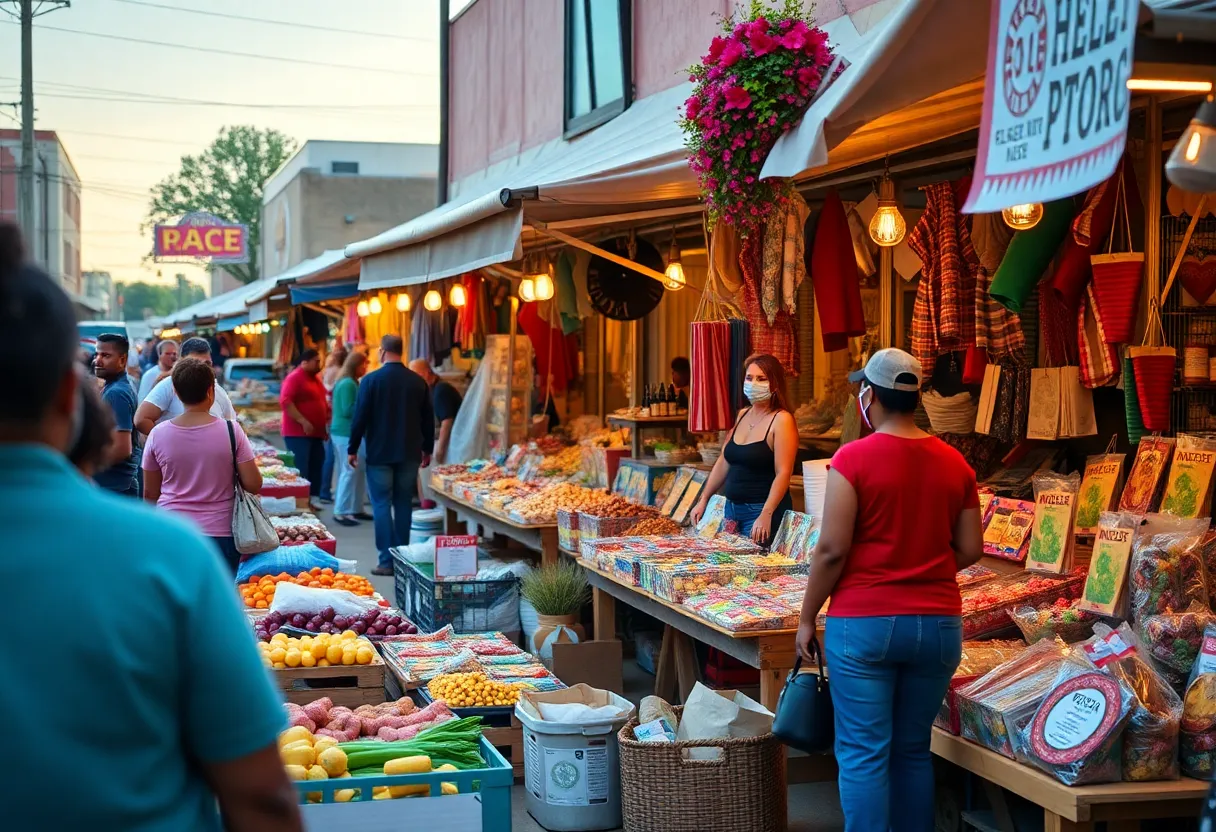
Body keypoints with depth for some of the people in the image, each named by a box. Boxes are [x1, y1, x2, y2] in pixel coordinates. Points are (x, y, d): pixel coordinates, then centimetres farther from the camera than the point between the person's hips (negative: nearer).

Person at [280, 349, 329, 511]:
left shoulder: (315, 378, 18)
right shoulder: (294, 378, -10)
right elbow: (285, 401, -21)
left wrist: (326, 425, 19)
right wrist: (303, 422, -24)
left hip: (316, 433, 9)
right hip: (298, 433, -9)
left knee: (316, 468, 8)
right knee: (300, 471, -10)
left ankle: (312, 500, 13)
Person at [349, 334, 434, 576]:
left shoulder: (372, 380, -9)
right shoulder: (418, 381, 3)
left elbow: (360, 417, -9)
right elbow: (428, 419, 9)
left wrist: (353, 449, 0)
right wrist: (427, 449, 19)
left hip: (380, 454, -4)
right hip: (409, 454, 4)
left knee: (382, 504, 0)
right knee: (403, 504, 11)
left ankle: (387, 560, -4)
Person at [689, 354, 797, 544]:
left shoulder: (781, 420, -11)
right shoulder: (742, 416, 11)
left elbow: (783, 473, -18)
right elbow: (723, 462, 17)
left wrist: (766, 515, -26)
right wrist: (703, 500, 14)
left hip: (762, 510, -7)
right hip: (732, 507, 7)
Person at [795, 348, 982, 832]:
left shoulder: (854, 458, -10)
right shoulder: (954, 463, 4)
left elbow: (832, 550, -12)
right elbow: (970, 550, 7)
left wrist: (807, 618, -1)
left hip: (864, 623, -4)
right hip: (938, 624, 5)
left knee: (863, 753, 2)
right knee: (914, 750, 15)